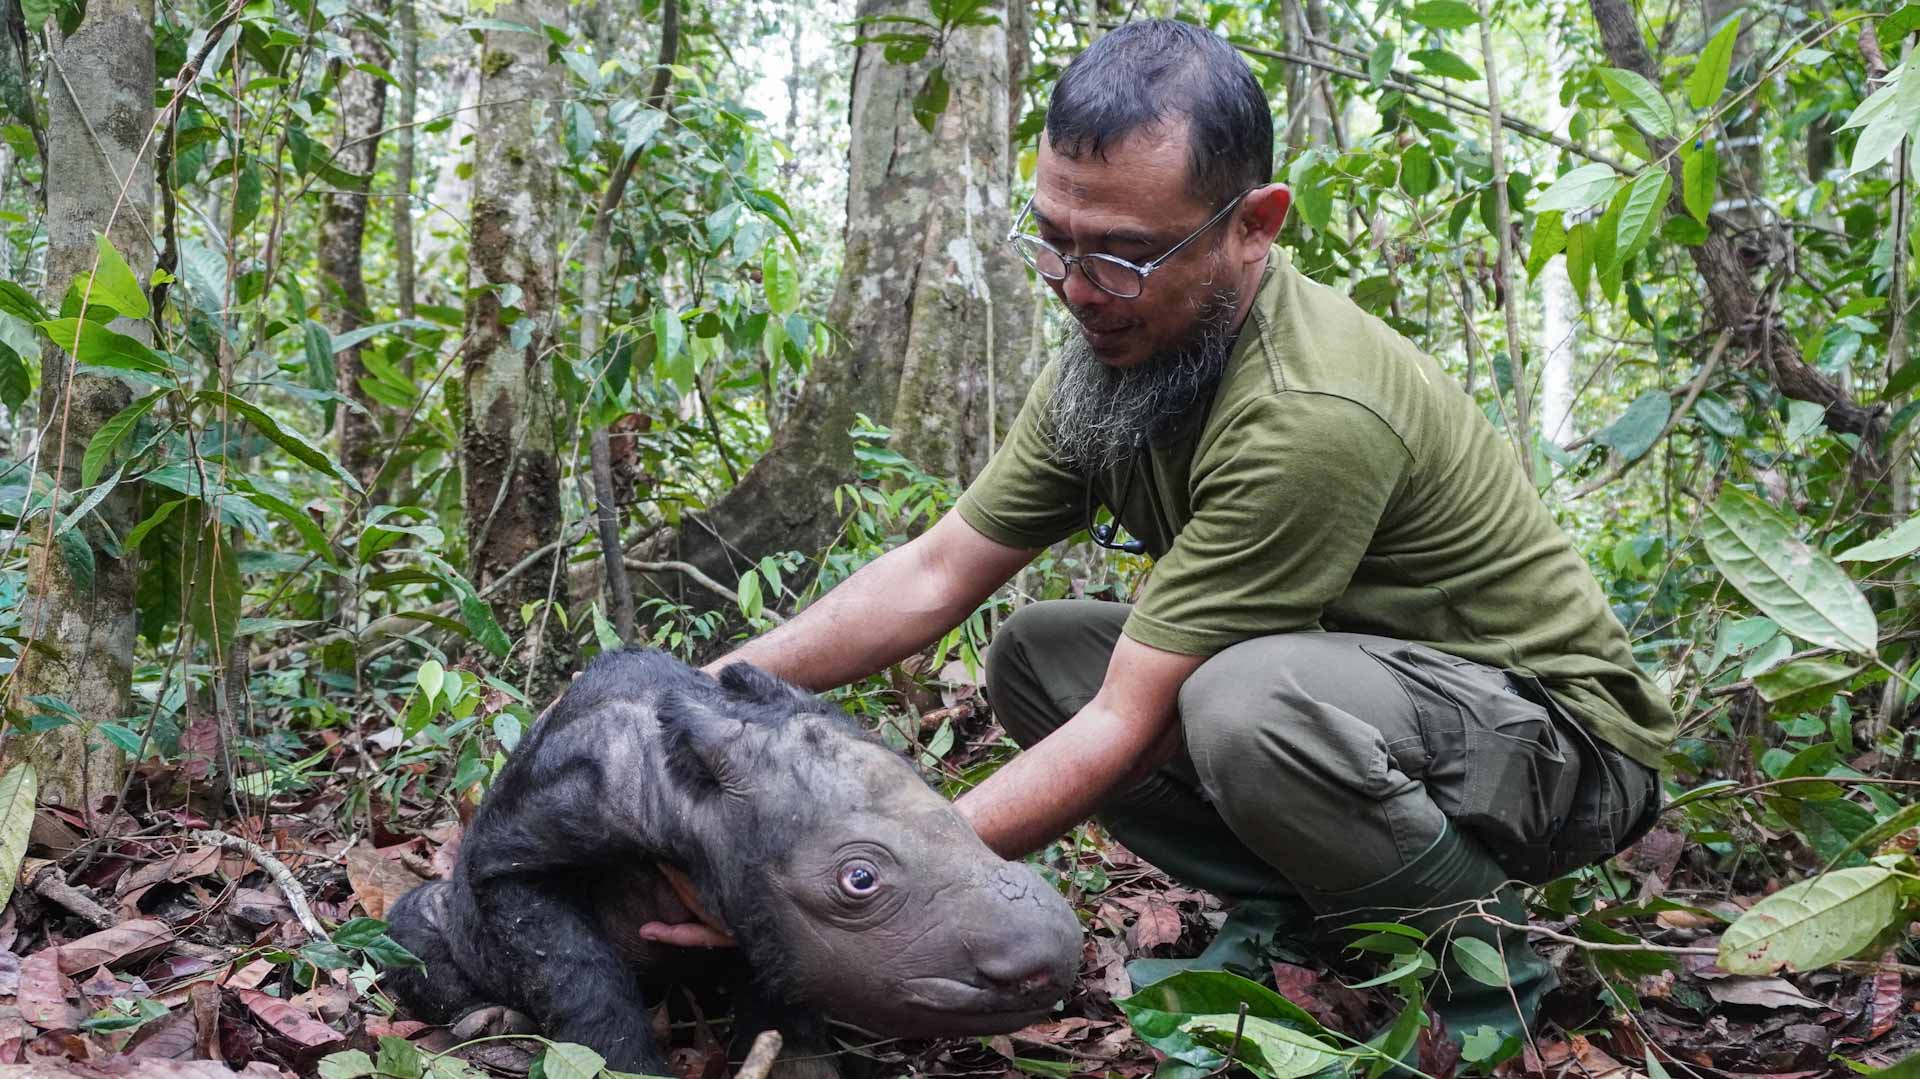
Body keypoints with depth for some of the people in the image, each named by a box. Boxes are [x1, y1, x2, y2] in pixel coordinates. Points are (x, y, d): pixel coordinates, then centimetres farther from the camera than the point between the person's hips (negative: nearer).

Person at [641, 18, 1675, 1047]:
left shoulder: (1308, 415, -33)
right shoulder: (1114, 349, -6)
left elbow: (1127, 729, -29)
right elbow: (933, 575, -2)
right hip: (1335, 684, 8)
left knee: (1249, 699, -37)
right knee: (1033, 652, -2)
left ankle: (1486, 953, -8)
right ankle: (1285, 912, 5)